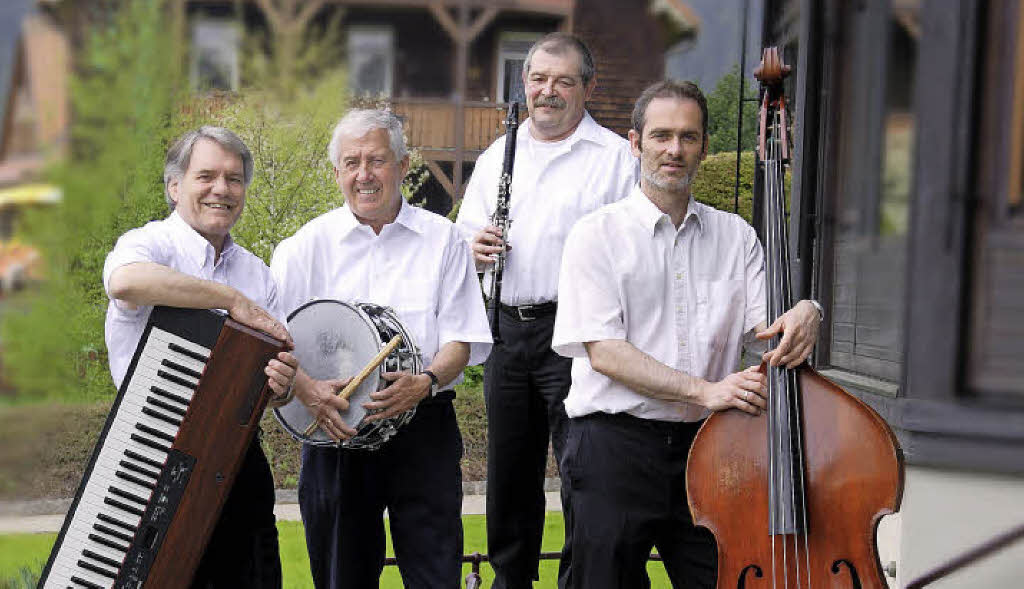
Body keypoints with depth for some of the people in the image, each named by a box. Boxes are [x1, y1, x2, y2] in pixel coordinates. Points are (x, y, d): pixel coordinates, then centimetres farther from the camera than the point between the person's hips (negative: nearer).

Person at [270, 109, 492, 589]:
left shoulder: (441, 239, 4)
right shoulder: (308, 244, 5)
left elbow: (462, 339, 2)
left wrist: (427, 382, -18)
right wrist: (306, 388, -17)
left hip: (423, 427, -1)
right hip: (335, 429, 1)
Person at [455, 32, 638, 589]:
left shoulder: (615, 156, 0)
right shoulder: (496, 155, 16)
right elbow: (465, 238, 20)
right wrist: (473, 247, -4)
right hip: (507, 328, 5)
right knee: (509, 469, 14)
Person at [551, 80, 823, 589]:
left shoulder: (735, 235, 11)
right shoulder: (598, 234, -1)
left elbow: (761, 322, 2)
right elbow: (604, 351, -11)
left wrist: (801, 313, -22)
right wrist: (703, 390, -21)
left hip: (706, 446, 3)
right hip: (615, 447, -3)